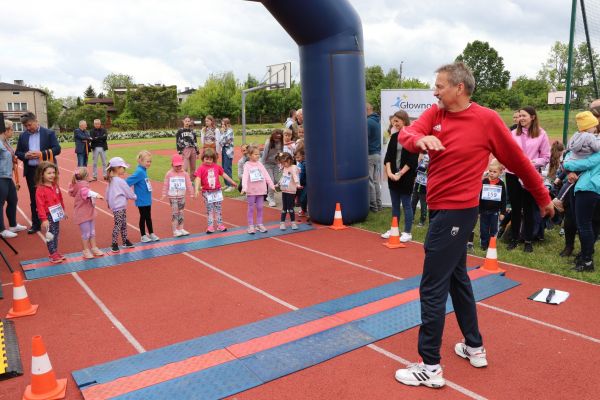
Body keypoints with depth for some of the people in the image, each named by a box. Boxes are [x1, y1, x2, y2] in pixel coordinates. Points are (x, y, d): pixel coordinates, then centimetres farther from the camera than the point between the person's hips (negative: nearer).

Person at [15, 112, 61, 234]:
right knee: (34, 199, 8)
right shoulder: (23, 136, 8)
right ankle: (35, 224, 17)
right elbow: (18, 153, 11)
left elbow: (57, 149, -8)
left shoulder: (49, 133, -3)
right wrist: (25, 155, -12)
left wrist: (42, 153, -21)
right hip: (31, 171, 3)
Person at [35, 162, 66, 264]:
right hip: (48, 216, -7)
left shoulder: (55, 186, 4)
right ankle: (52, 255, 10)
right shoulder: (40, 189, -17)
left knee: (56, 234, 15)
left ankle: (56, 252, 26)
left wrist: (63, 211, 19)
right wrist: (44, 219, -23)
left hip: (56, 214, 7)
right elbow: (40, 205, -20)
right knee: (50, 235, 1)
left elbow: (60, 199, 14)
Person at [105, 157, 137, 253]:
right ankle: (114, 245, 2)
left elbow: (107, 192, 18)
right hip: (119, 207, -9)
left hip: (115, 206, 9)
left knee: (123, 224, 16)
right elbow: (129, 193, -9)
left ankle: (125, 241, 25)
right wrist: (135, 197, 8)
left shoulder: (111, 180, 10)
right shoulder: (120, 181, -16)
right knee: (118, 225, -4)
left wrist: (108, 201, 30)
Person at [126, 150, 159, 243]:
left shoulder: (144, 171, 3)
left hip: (147, 199, 7)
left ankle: (151, 234, 28)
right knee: (143, 217, 6)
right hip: (142, 200, -7)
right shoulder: (139, 172, -21)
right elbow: (127, 182, -24)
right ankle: (143, 236, 20)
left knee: (148, 217, 16)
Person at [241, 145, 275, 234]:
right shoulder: (247, 165, -5)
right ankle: (251, 226, 9)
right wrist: (244, 188, -29)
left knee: (260, 207, 9)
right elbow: (245, 177, -17)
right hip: (251, 190, -4)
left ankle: (259, 224, 18)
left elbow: (266, 175, 8)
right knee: (251, 208, 3)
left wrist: (271, 185, 4)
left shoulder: (260, 164, 8)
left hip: (261, 190, 4)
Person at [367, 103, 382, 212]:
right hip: (378, 153, 9)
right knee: (376, 181, 13)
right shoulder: (377, 121, 13)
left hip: (369, 154, -9)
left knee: (370, 182, -1)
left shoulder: (368, 122, -15)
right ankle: (378, 205, 19)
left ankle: (373, 206, 3)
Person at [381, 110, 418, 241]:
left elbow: (412, 159, -14)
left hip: (406, 176, -6)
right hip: (393, 175, 6)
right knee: (395, 204, 12)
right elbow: (388, 155, 5)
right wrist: (389, 171, -9)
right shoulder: (394, 136, 9)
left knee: (406, 204, 1)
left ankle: (407, 232, 9)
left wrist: (400, 174, -15)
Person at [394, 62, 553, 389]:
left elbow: (519, 161, -1)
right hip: (441, 209, 8)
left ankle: (430, 368, 8)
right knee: (457, 278, 19)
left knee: (432, 288, -5)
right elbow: (405, 134, -12)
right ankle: (474, 347, 38)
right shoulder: (434, 114, 5)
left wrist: (543, 198, 10)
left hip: (456, 212, -8)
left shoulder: (487, 120, -11)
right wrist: (420, 139, -35)